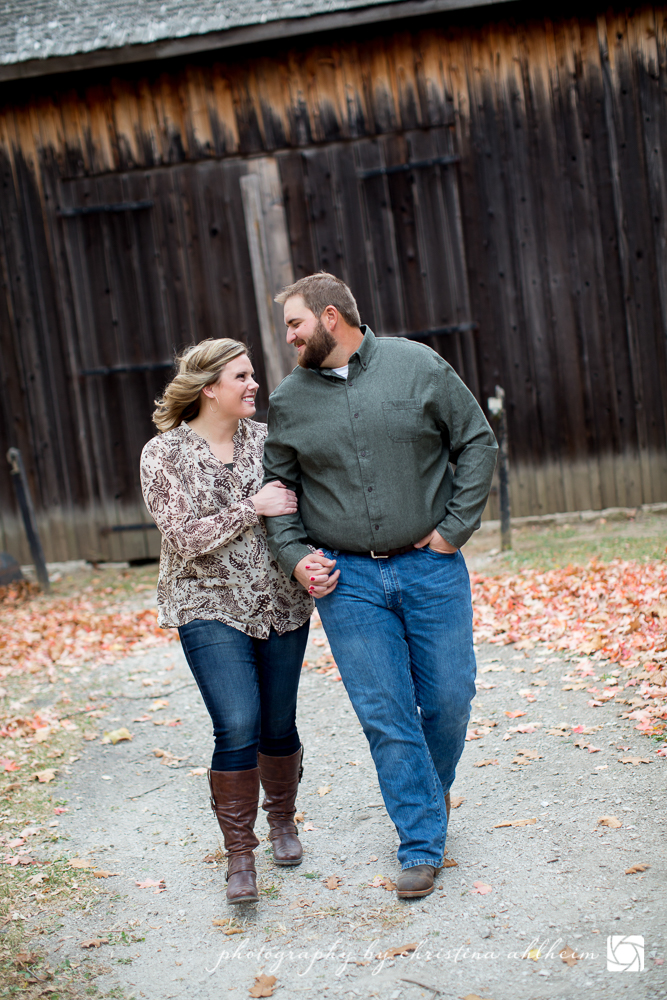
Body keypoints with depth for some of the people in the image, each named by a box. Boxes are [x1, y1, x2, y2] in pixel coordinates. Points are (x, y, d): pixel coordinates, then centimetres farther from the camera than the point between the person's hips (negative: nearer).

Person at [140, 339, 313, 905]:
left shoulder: (266, 438, 3)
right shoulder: (163, 455, -6)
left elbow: (296, 504, 11)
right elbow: (186, 537, -13)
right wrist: (251, 508, -18)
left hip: (281, 604, 4)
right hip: (211, 608, -3)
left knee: (279, 725, 11)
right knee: (238, 727, -15)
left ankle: (282, 820, 37)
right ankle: (239, 855, 1)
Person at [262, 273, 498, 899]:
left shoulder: (419, 367, -1)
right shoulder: (289, 400, 5)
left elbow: (477, 443, 2)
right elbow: (278, 488, 12)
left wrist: (455, 527, -4)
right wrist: (295, 556, -2)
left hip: (430, 566, 0)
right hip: (347, 579, 1)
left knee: (448, 697, 6)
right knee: (385, 713, -1)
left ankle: (432, 793, 36)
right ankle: (422, 844, 11)